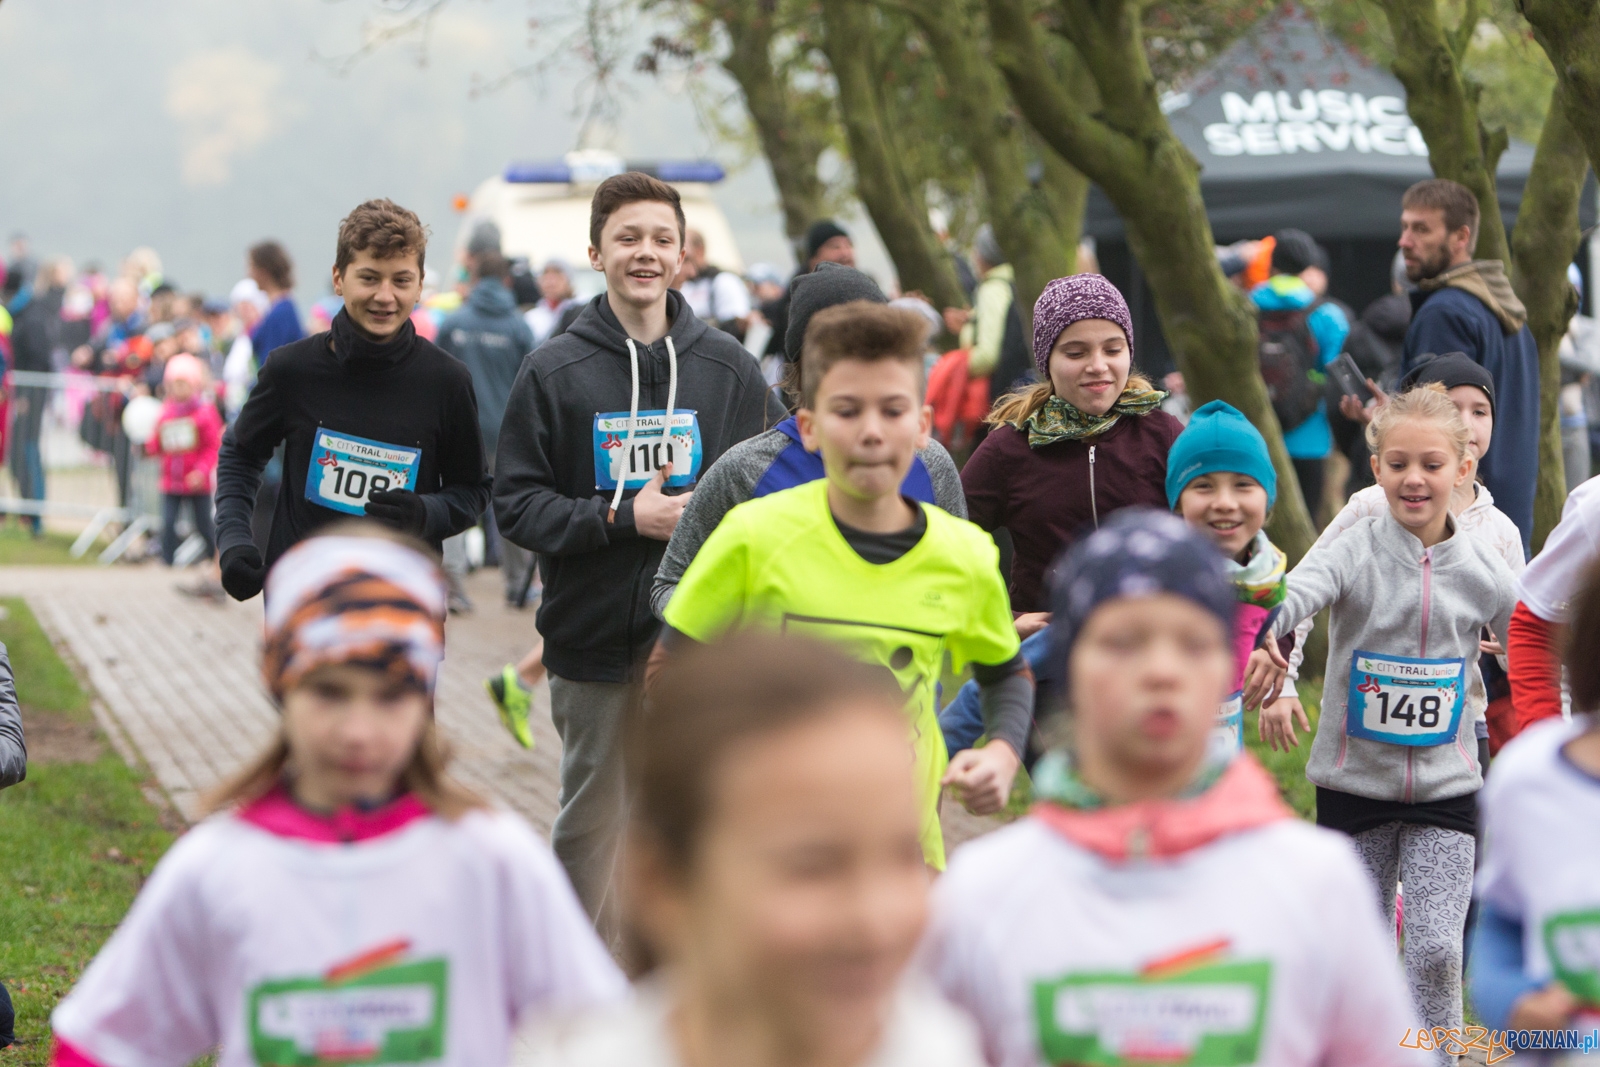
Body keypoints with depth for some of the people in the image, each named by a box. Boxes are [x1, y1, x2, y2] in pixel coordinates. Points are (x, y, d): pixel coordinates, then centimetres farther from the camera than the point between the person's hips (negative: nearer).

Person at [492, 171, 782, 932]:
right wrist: (622, 517, -15)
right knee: (591, 824, 7)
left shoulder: (728, 369, 5)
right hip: (594, 640, -1)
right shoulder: (554, 371, -1)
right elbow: (516, 504, -4)